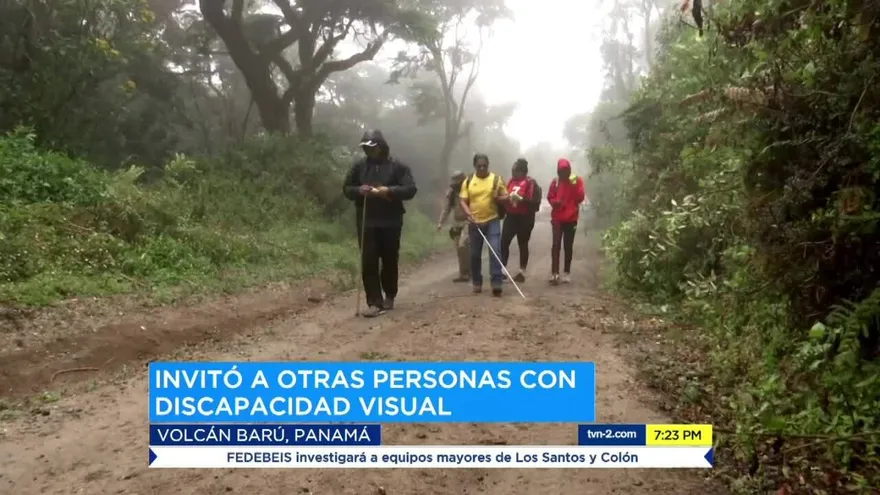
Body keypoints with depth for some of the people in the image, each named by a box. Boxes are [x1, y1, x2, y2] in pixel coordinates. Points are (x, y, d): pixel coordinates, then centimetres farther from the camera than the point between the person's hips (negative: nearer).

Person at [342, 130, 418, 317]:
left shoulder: (398, 166, -2)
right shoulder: (359, 166, 7)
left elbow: (410, 190, -7)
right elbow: (346, 189, 12)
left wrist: (389, 191, -22)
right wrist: (358, 190, -11)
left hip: (391, 222, -2)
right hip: (366, 222, 2)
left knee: (390, 261, 10)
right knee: (368, 262, -5)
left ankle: (389, 296, 30)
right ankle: (375, 302, -4)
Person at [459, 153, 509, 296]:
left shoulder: (497, 179, 2)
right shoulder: (468, 181, 4)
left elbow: (506, 197, 5)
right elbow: (463, 201, 2)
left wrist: (498, 198, -17)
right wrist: (468, 214, -17)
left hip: (492, 221, -2)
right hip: (474, 223, 2)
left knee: (495, 251, -12)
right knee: (475, 254, 8)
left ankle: (497, 283, -10)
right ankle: (477, 283, 22)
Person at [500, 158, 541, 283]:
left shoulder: (530, 182, -11)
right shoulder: (511, 181, 10)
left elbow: (534, 201, -18)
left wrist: (520, 199, -29)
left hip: (524, 218, -6)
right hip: (511, 216, 6)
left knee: (522, 244, 4)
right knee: (504, 242, 1)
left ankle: (522, 272, 13)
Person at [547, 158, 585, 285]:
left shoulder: (577, 180, -1)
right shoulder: (555, 181, 2)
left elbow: (580, 198, -6)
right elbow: (550, 197, 7)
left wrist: (574, 186, -19)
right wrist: (554, 202, -14)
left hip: (571, 218, 0)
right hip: (557, 218, 0)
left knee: (568, 246, 7)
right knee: (556, 245, -8)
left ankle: (567, 272, 14)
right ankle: (554, 273, -9)